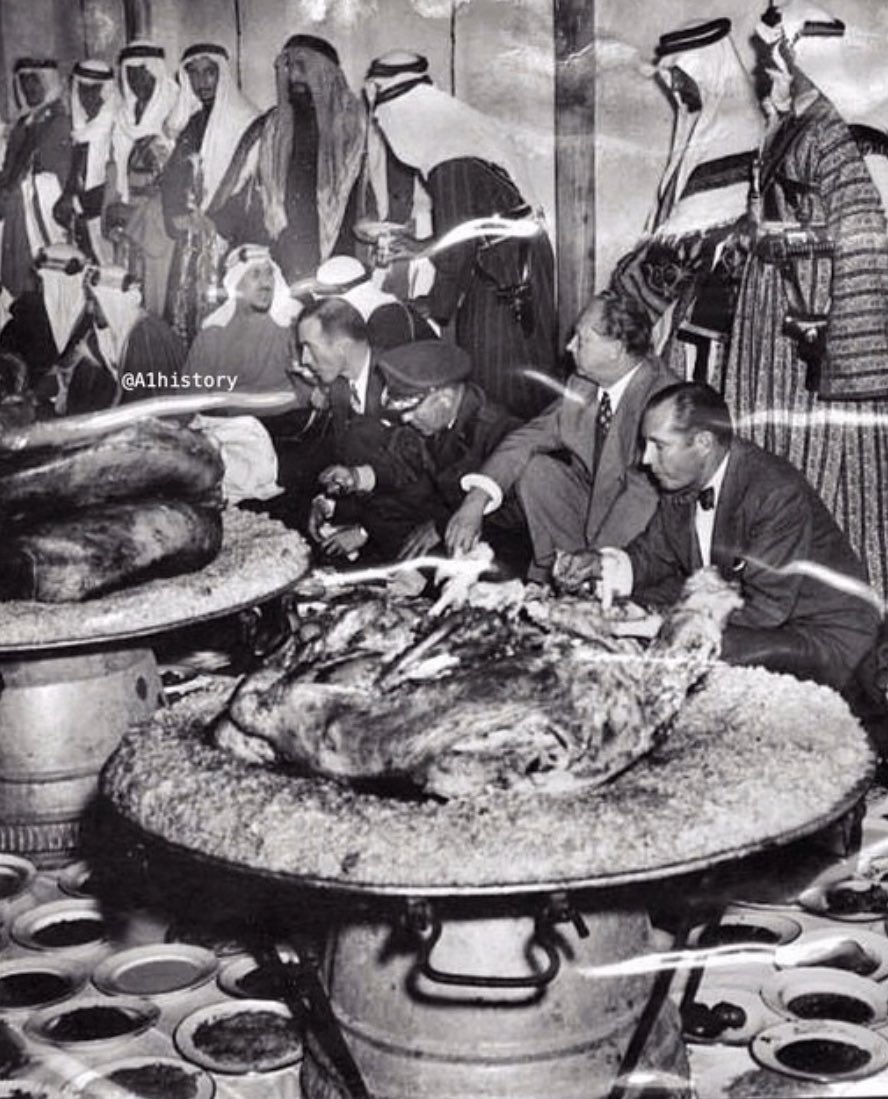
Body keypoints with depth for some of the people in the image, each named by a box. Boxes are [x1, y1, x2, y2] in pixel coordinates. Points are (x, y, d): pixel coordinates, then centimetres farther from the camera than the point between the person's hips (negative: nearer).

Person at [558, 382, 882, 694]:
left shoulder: (778, 493, -28)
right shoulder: (679, 480, -4)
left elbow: (765, 607, -29)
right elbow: (655, 552, 11)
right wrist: (603, 564, -11)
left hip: (824, 633, -8)